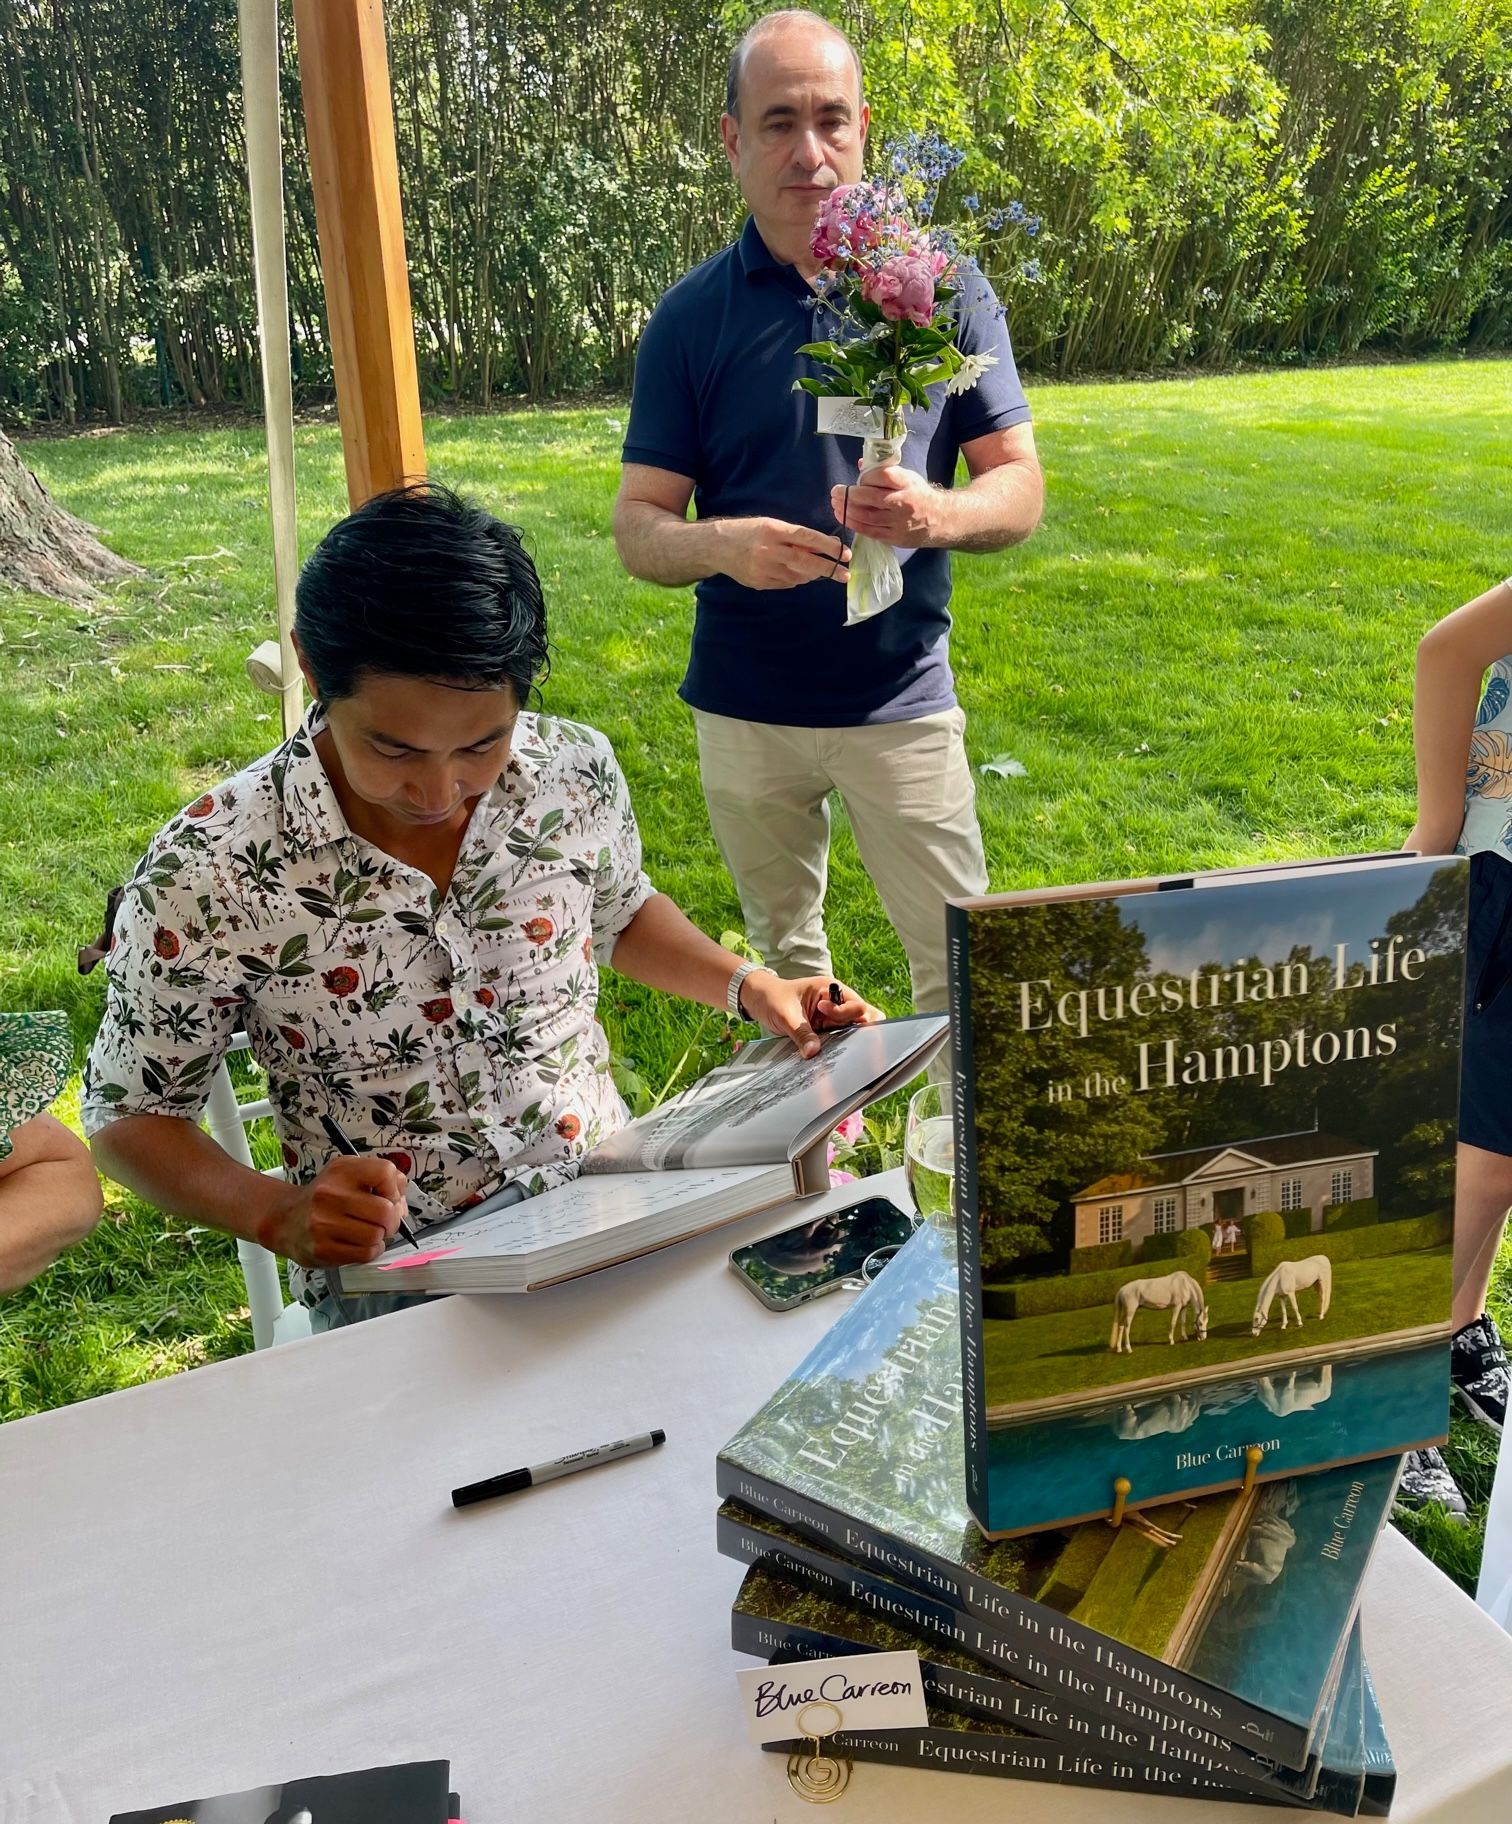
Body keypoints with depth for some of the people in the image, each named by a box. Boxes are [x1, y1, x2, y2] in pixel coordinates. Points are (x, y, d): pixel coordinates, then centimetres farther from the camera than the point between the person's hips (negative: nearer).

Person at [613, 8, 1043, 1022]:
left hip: (902, 699, -1)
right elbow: (638, 530, -3)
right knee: (784, 957, 18)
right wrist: (720, 544, -26)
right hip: (743, 709, 1)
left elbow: (1021, 488, -1)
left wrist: (939, 515, -24)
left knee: (963, 963, 2)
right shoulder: (691, 319, -1)